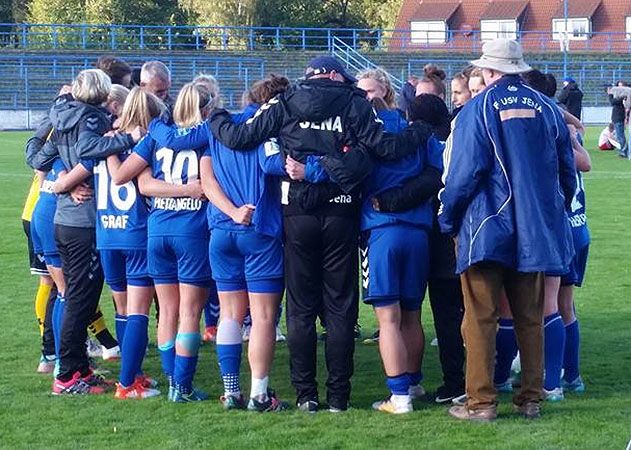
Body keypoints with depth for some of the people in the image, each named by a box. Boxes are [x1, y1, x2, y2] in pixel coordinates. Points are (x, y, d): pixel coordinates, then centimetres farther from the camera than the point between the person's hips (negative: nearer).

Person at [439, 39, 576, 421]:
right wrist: (556, 213, 25)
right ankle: (531, 398, 15)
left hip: (487, 229, -4)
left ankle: (481, 401, -2)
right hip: (535, 231, 4)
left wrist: (448, 219, 1)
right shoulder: (547, 109, 5)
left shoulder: (478, 109, -7)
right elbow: (567, 170, 11)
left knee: (481, 317, 0)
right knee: (531, 318, 12)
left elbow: (464, 172, -12)